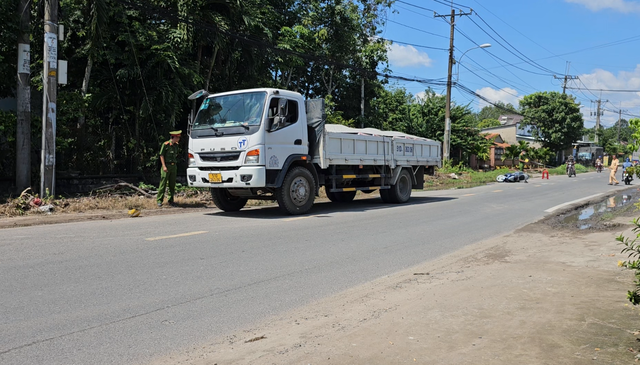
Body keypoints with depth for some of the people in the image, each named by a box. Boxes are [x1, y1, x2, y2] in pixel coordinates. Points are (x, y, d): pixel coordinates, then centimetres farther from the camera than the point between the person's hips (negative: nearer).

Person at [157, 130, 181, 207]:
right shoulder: (165, 144, -7)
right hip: (166, 165, -6)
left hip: (174, 166, 6)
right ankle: (159, 200, -1)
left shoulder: (176, 145, 12)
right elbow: (161, 155, -9)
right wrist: (164, 166, -16)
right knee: (163, 184, -5)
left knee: (172, 185, 6)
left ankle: (170, 200, 13)